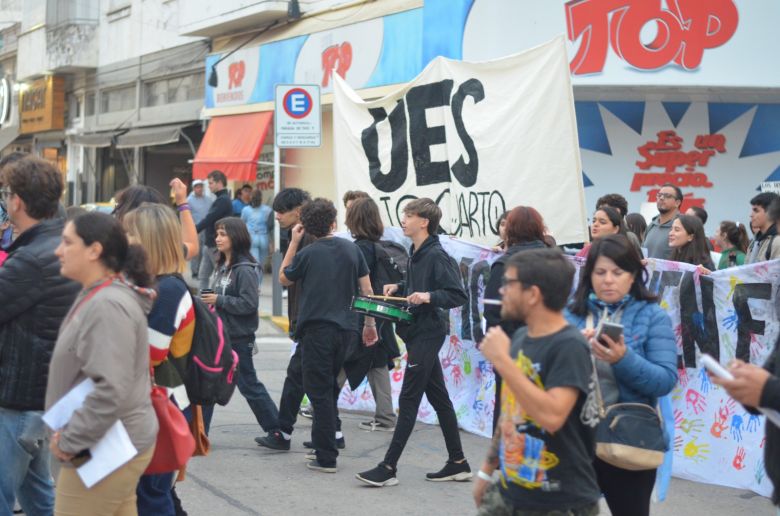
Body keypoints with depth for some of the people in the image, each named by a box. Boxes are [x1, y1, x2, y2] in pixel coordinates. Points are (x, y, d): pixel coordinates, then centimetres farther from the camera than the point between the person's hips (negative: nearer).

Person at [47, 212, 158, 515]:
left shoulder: (108, 306, -22)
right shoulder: (96, 297, 10)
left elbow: (111, 391, -30)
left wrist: (69, 441, -20)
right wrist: (67, 432, 10)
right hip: (112, 445, 10)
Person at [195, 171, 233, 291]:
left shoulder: (223, 200, -16)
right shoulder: (220, 199, 15)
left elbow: (209, 219, -21)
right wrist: (194, 230, 16)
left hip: (217, 246, -10)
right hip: (210, 245, 10)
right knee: (203, 276, 9)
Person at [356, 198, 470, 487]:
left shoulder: (436, 256, -16)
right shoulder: (416, 253, 12)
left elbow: (458, 295, -19)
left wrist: (429, 296, -32)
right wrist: (399, 287, 10)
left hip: (428, 333, -10)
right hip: (418, 331, 10)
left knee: (409, 400, -7)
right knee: (438, 397, 12)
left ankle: (388, 468, -5)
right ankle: (457, 463, 18)